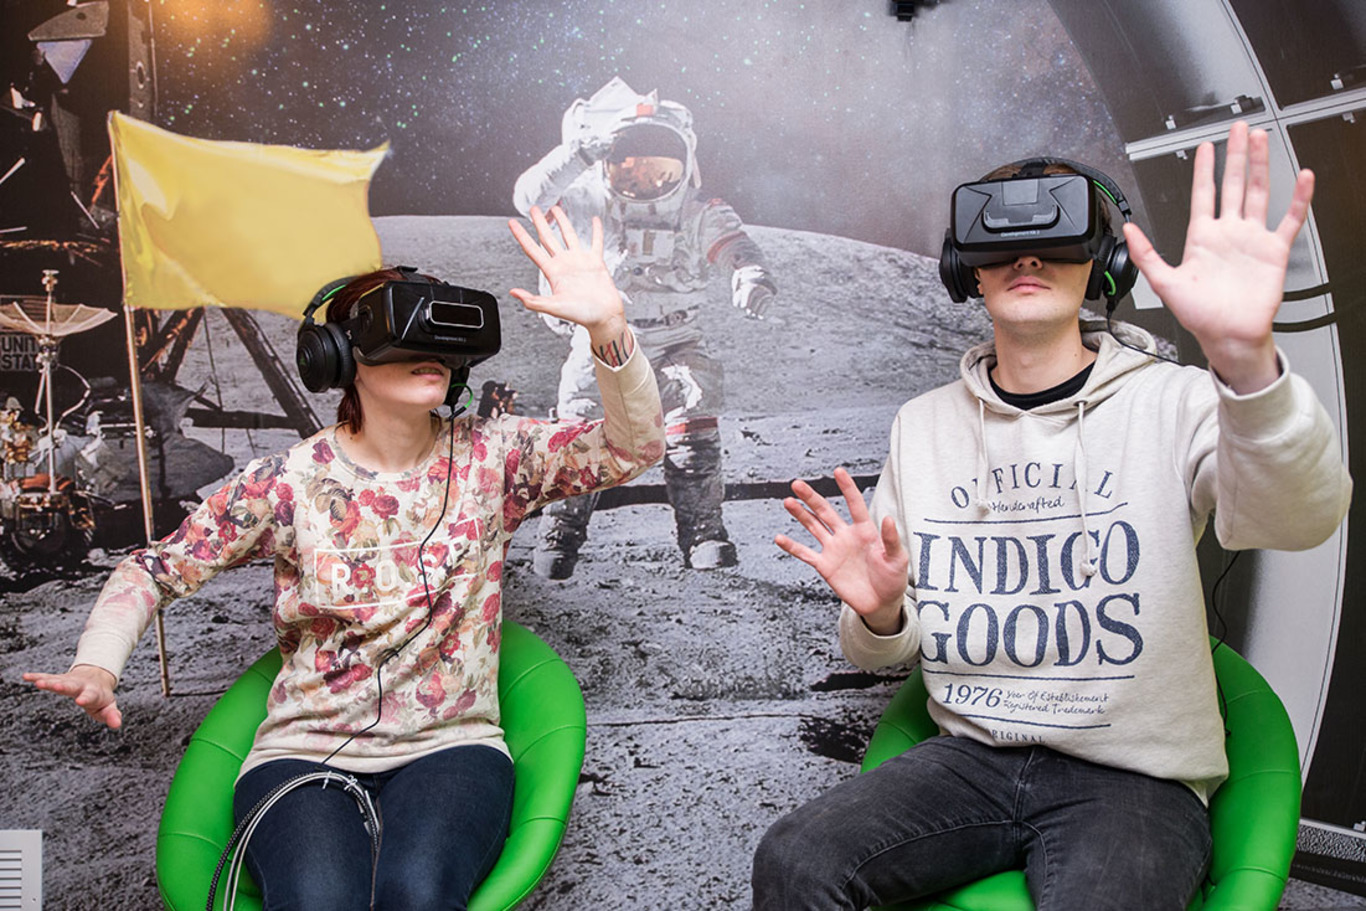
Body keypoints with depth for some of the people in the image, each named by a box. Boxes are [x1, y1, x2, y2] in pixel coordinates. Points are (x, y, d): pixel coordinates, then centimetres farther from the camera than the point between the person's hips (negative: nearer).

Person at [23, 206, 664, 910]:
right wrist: (96, 666, -13)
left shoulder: (490, 455, -1)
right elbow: (156, 569, 7)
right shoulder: (292, 480, -1)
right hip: (305, 751, 0)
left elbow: (633, 448, -12)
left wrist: (606, 325, -29)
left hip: (450, 746, 0)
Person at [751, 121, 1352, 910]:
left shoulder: (1172, 403, -4)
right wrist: (880, 614, -13)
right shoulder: (923, 425, 7)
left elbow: (1300, 518, -27)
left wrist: (1247, 357, -45)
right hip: (971, 756, 3)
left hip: (1135, 777, -2)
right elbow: (886, 649, 11)